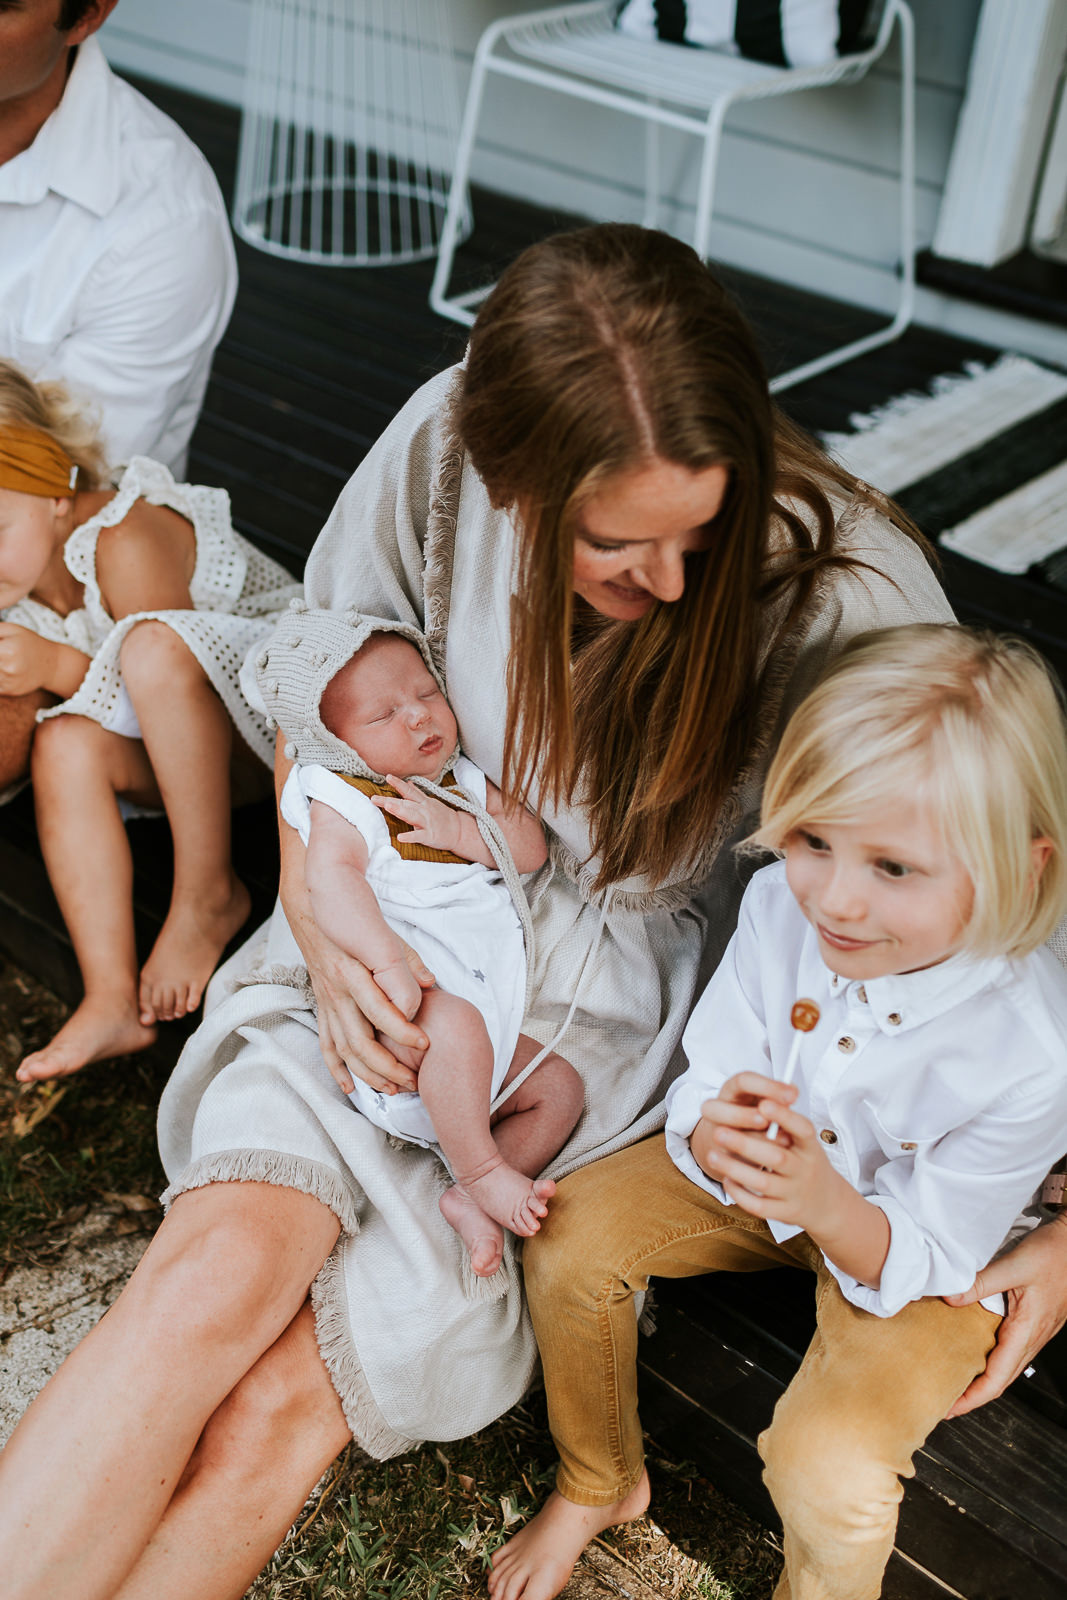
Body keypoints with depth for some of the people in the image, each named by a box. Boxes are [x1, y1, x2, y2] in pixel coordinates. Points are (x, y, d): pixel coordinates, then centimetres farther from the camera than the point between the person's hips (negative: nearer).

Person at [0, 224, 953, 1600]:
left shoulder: (845, 592, -19)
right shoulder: (444, 451, -13)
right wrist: (324, 917, -9)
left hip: (636, 999, -2)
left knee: (287, 1400, -17)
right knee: (227, 1261, -25)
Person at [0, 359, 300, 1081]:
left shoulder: (126, 541, -24)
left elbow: (163, 667, -23)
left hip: (268, 700, -7)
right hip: (174, 748, 7)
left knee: (153, 643, -37)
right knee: (63, 744, -24)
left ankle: (210, 894, -23)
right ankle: (113, 996, -27)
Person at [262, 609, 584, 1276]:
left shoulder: (463, 782, 16)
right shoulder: (343, 801, -5)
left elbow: (532, 848, 7)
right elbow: (331, 878, -24)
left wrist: (461, 831, -13)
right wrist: (387, 962, -40)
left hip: (488, 1028, 8)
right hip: (399, 1016, -8)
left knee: (560, 1087, 3)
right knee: (455, 1023, -36)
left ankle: (469, 1200, -5)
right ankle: (480, 1170, -18)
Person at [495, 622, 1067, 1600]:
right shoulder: (781, 904, -23)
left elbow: (927, 1258, -22)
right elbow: (704, 1080, -12)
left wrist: (830, 1206, -44)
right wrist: (713, 1134, -37)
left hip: (920, 1255, -4)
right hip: (760, 1166, 5)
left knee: (828, 1465, -23)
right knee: (569, 1237, -7)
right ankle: (600, 1483, 21)